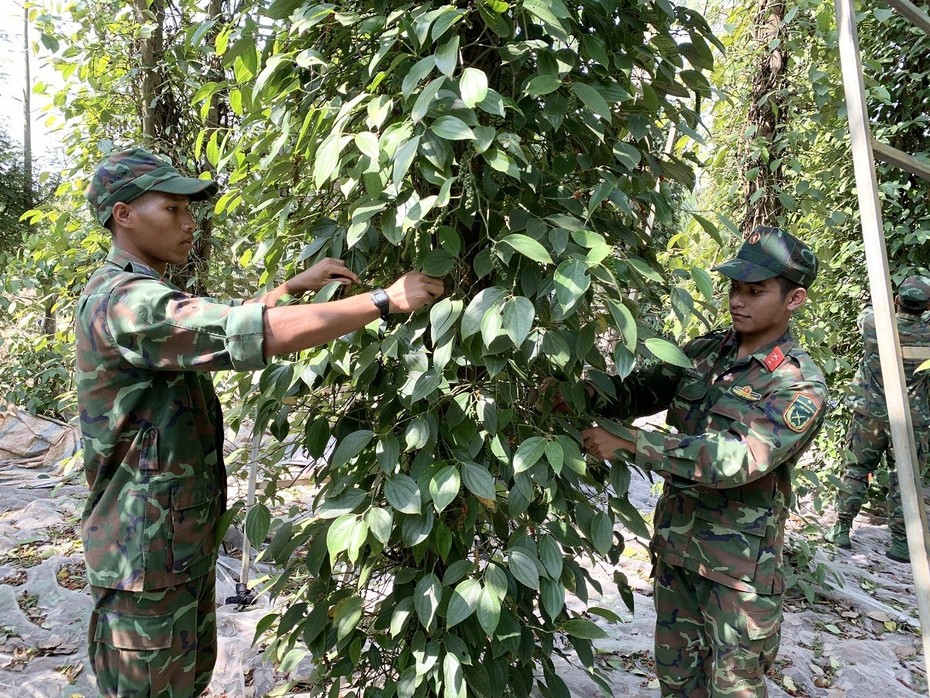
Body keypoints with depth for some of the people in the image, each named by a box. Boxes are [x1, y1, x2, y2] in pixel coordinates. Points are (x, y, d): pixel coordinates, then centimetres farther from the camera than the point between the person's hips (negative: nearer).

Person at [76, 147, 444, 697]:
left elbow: (228, 320, 21)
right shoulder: (123, 303, -24)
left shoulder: (144, 298, 10)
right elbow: (268, 333, -33)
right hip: (147, 556, -10)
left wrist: (297, 285, 8)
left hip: (186, 542, 10)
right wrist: (387, 299, -28)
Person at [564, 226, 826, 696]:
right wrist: (580, 392, -18)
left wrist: (628, 443, -30)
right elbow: (637, 391, 3)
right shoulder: (703, 352, 3)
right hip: (673, 543, 6)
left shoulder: (800, 385, -15)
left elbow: (737, 459, -27)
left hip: (739, 562, -5)